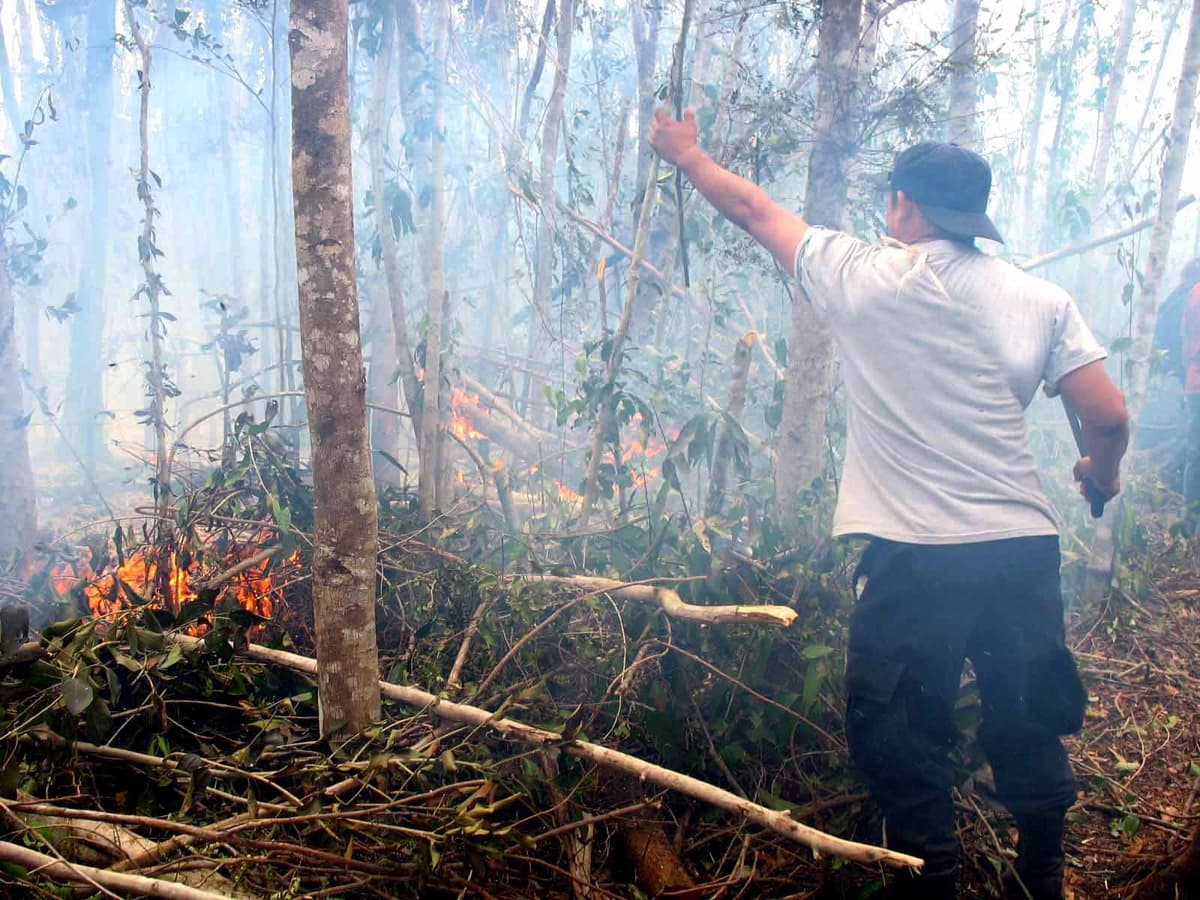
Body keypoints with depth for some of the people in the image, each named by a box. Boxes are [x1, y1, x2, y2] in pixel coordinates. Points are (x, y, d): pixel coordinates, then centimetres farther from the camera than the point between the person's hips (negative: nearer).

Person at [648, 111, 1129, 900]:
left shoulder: (862, 275, -2)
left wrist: (687, 155, 28)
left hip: (916, 554, -4)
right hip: (1025, 547, 4)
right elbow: (1109, 415, -1)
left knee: (899, 736, 9)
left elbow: (755, 210, 11)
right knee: (1028, 730, 19)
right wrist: (1103, 474, 21)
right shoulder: (1040, 299, 3)